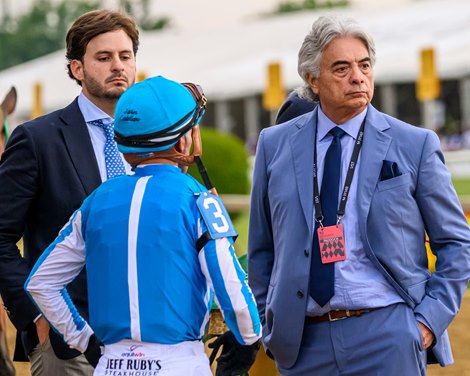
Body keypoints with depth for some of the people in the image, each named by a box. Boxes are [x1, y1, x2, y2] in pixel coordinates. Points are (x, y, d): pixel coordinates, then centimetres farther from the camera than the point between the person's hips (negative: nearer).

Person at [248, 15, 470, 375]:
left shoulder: (415, 145, 1)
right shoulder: (275, 145, 7)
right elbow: (262, 247, 15)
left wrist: (431, 320, -4)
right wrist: (268, 324, 10)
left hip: (386, 335, -2)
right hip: (303, 342, 2)